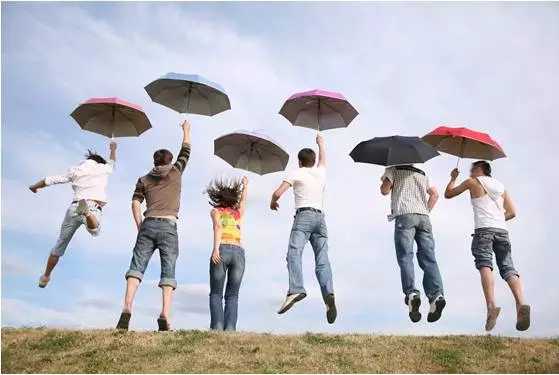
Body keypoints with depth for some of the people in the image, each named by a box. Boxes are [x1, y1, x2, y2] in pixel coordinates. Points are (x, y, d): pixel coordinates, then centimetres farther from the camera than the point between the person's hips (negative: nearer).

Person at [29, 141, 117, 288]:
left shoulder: (76, 170, 18)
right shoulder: (104, 168, 18)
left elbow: (50, 180, 20)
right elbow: (112, 162, 42)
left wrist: (34, 187, 39)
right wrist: (113, 149, 63)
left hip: (73, 209, 4)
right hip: (94, 209, -3)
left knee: (60, 245, 19)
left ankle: (45, 277, 33)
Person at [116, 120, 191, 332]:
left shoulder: (144, 180, 16)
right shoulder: (176, 172, 13)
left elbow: (135, 204, 5)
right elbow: (186, 150, 27)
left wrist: (140, 228, 11)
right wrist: (186, 130, 42)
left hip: (148, 226, 2)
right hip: (169, 228, -1)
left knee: (136, 266, -3)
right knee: (168, 271, -4)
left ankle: (127, 308, -22)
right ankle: (165, 315, -18)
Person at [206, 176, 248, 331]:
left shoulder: (215, 211, 16)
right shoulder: (238, 213, 27)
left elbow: (218, 226, -5)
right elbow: (242, 201, 49)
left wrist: (216, 249, -17)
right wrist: (244, 186, 63)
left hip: (222, 252, -2)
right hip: (239, 253, 3)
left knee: (215, 294, 7)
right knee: (232, 296, 8)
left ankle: (217, 327, -12)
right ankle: (229, 329, -11)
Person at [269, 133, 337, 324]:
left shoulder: (296, 173, 9)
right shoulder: (320, 172, 22)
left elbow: (278, 193, 0)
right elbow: (322, 158, 45)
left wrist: (273, 202, 23)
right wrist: (321, 142, 63)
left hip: (304, 216, -5)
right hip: (320, 217, 5)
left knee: (294, 253, -20)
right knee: (322, 260, -3)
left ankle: (295, 290, -41)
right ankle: (328, 294, -23)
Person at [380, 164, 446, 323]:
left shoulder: (393, 169, 16)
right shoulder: (422, 174, 31)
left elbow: (384, 190, 6)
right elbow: (434, 194, 24)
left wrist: (384, 180, 26)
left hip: (404, 215, -4)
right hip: (424, 217, 4)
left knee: (405, 257, -11)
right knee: (428, 258, -5)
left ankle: (411, 293, -28)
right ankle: (436, 295, -22)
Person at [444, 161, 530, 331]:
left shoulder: (473, 182, 14)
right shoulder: (500, 186, 27)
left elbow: (448, 194, 21)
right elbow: (512, 213, 22)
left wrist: (453, 178, 36)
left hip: (483, 229, -4)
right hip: (502, 230, 5)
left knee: (485, 265, -16)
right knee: (508, 267, -2)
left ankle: (491, 306, -36)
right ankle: (521, 303, -25)